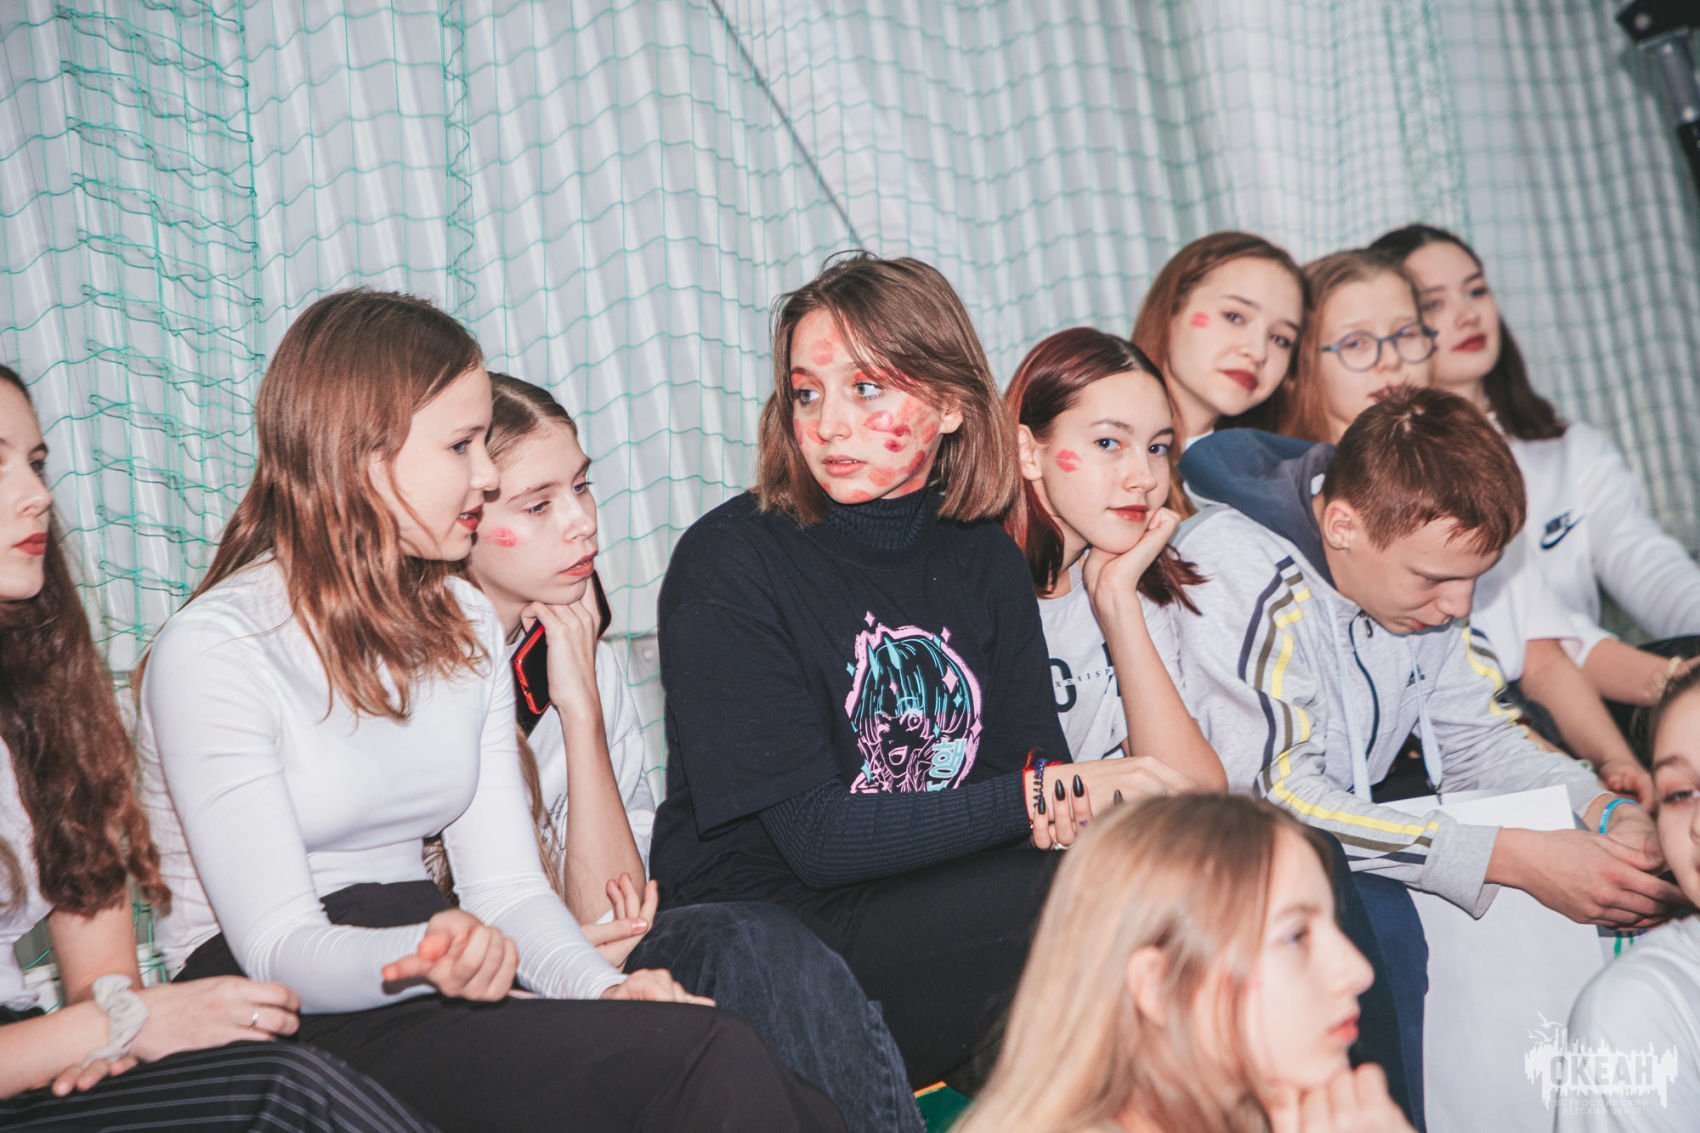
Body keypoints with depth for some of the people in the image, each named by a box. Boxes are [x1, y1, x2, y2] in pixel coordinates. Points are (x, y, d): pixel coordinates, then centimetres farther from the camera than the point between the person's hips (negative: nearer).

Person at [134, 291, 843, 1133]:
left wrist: (604, 985, -13)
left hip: (427, 993, 6)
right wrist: (421, 958, -36)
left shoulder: (466, 624, 14)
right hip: (290, 1028, -6)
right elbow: (279, 949, -16)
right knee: (716, 1061, -27)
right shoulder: (212, 649, -9)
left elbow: (506, 883, 6)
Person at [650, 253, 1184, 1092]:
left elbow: (1034, 766, 0)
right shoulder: (727, 565, -10)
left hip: (933, 909, 6)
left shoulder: (984, 559, 8)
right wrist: (1050, 796, -22)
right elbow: (816, 838, -16)